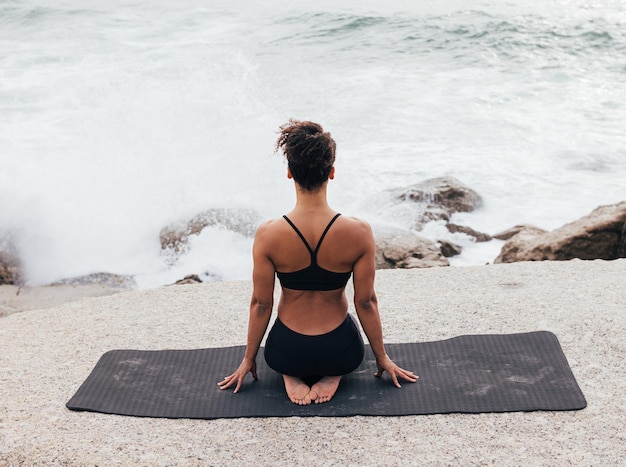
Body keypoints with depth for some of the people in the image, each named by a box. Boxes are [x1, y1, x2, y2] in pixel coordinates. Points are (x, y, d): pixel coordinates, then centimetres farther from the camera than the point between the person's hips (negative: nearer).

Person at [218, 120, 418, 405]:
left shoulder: (268, 235, -20)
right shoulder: (359, 233, -20)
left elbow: (261, 304, -9)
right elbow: (366, 302, -10)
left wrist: (248, 358, 7)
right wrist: (382, 357, 7)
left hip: (285, 354, 0)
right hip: (341, 353, 0)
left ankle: (292, 376, 6)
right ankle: (331, 376, 6)